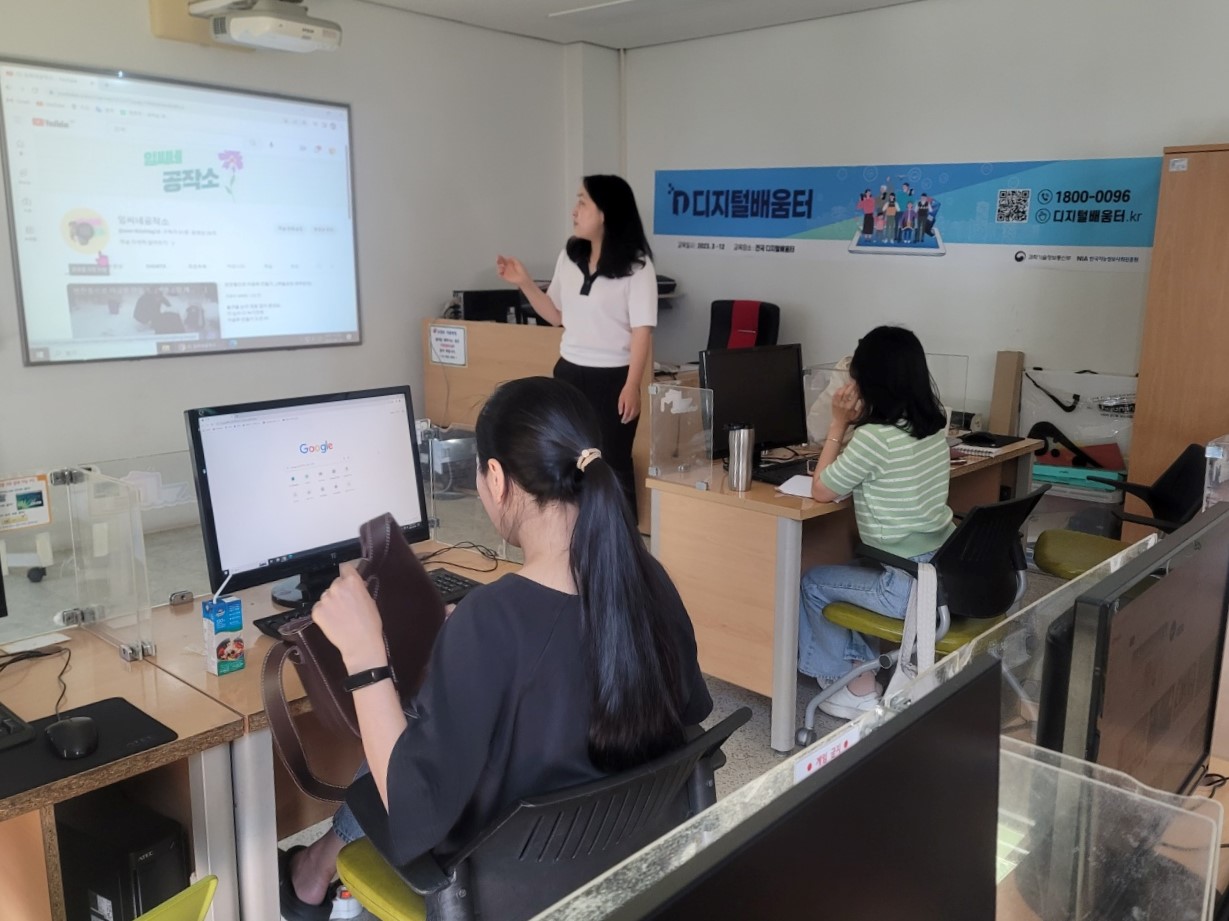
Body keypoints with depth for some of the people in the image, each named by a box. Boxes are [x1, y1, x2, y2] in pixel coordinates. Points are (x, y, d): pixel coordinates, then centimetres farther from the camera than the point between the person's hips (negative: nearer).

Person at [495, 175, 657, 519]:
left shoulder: (636, 266, -12)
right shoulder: (569, 257, 6)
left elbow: (642, 331, -13)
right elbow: (556, 315, 13)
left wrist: (632, 386, -18)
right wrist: (524, 282, 1)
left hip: (611, 378, -6)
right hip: (569, 374, 6)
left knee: (613, 463, 4)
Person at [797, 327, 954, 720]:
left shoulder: (875, 437, -22)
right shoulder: (935, 425, 4)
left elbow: (821, 490, -8)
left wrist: (838, 424, -6)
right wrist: (854, 424, 10)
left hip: (912, 586, -8)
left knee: (812, 582, 15)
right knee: (846, 569, 29)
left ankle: (859, 688, 25)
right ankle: (859, 667, 35)